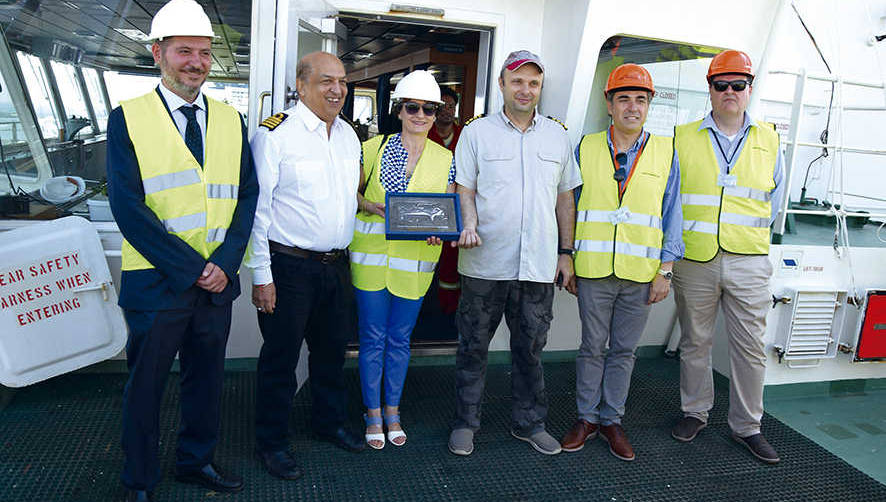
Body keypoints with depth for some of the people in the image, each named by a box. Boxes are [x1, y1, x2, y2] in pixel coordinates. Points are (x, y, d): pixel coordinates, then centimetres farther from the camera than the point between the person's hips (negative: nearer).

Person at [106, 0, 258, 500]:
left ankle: (197, 460, 38)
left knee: (207, 378, 17)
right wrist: (190, 268, -15)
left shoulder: (230, 120, 7)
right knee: (146, 384, 11)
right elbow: (128, 207, -12)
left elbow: (247, 195, 3)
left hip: (217, 281, 4)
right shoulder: (127, 118, -4)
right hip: (155, 282, -3)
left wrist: (225, 263, -10)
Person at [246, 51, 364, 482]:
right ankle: (271, 442, 24)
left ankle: (329, 422, 40)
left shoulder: (349, 135, 10)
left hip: (337, 265, 7)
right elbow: (258, 208, -12)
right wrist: (261, 276, -14)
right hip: (290, 265, -6)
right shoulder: (275, 133, -11)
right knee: (280, 357, 6)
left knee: (332, 350, 19)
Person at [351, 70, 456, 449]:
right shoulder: (373, 149, 0)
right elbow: (351, 192, 8)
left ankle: (393, 412, 28)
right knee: (373, 336, 4)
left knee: (400, 337, 11)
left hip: (416, 258, 1)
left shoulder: (445, 159, 4)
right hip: (372, 254, -1)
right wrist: (372, 207, -12)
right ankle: (373, 415, 20)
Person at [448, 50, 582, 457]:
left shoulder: (557, 136, 11)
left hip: (538, 266, 2)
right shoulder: (476, 133, 3)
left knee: (530, 348, 13)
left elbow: (565, 198, 15)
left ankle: (529, 423, 29)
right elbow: (464, 190, 1)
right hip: (485, 262, -2)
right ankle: (465, 422, 24)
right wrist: (469, 225, -19)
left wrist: (566, 252, 10)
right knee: (473, 346, 7)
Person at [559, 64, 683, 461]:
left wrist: (665, 271, 0)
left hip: (641, 273, 1)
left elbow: (671, 214, 6)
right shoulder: (586, 149, 4)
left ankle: (611, 420, 25)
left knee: (624, 350, 11)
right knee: (592, 347, 8)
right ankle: (587, 418, 23)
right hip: (593, 269, -1)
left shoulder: (665, 153, 5)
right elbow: (570, 207, 8)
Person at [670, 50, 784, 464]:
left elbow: (773, 200, 16)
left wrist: (749, 235, 8)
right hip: (694, 260, -1)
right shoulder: (683, 138, 4)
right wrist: (680, 235, 1)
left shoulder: (768, 141, 8)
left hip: (748, 262, 1)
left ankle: (746, 426, 20)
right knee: (695, 342, 11)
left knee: (750, 348, 4)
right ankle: (695, 412, 29)